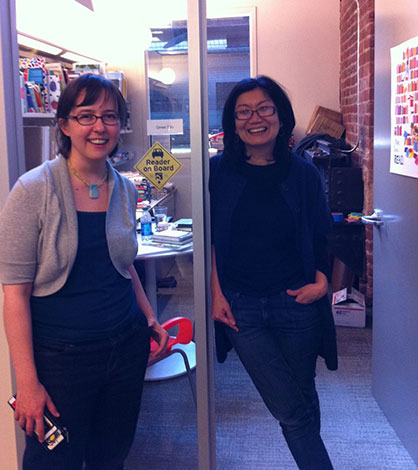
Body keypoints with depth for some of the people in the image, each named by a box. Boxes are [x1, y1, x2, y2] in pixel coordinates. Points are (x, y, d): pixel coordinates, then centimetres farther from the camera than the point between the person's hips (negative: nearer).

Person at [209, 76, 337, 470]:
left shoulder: (303, 174, 1)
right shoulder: (219, 171, -1)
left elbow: (323, 238, 7)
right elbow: (210, 240, 3)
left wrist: (322, 282, -8)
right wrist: (216, 294, -2)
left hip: (296, 303, 1)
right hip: (240, 307, -1)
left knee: (303, 401, 16)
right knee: (290, 410, -1)